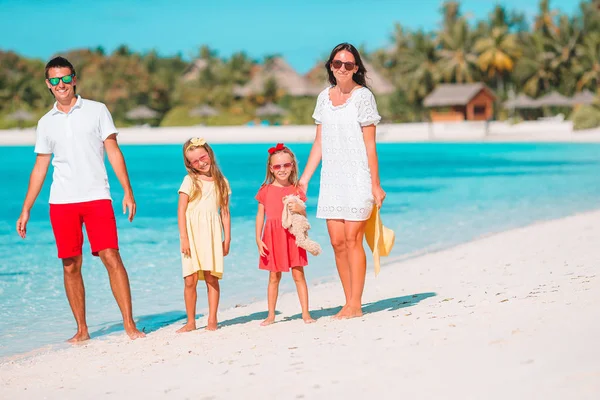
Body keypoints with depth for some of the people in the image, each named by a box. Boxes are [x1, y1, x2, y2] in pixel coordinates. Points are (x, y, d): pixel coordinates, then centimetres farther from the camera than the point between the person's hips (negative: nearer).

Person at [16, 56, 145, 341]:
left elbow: (113, 152, 2)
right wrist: (26, 210, 13)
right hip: (61, 202, 3)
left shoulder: (97, 111, 5)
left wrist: (128, 192, -7)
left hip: (97, 197, -3)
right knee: (70, 266, 3)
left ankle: (129, 325, -8)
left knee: (111, 258, -11)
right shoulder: (46, 123, 13)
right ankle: (82, 330, 11)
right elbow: (40, 168, 16)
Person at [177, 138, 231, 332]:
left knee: (211, 277, -4)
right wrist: (183, 237, -9)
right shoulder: (189, 181, 3)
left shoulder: (221, 182, 10)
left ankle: (212, 321, 3)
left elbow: (225, 212, 12)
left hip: (212, 234, 1)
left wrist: (227, 238, 6)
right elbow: (181, 211, -1)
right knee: (190, 280, -5)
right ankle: (191, 322, 4)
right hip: (192, 233, -1)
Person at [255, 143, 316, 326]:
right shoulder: (265, 190, 2)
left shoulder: (296, 190, 3)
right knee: (274, 277, 6)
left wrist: (299, 209, -20)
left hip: (293, 236, 0)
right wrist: (258, 240, -1)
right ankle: (271, 314, 13)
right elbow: (260, 215, 5)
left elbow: (304, 216, 3)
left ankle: (305, 312, 4)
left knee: (298, 275, -1)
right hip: (273, 237, 0)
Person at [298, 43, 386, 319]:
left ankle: (355, 306, -1)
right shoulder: (325, 97, 11)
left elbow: (370, 145, -7)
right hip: (332, 179, 5)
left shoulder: (363, 96, -6)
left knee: (352, 239, -7)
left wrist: (375, 184, -10)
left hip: (358, 177, -5)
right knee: (337, 242, 3)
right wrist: (304, 179, 12)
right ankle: (349, 302, 11)